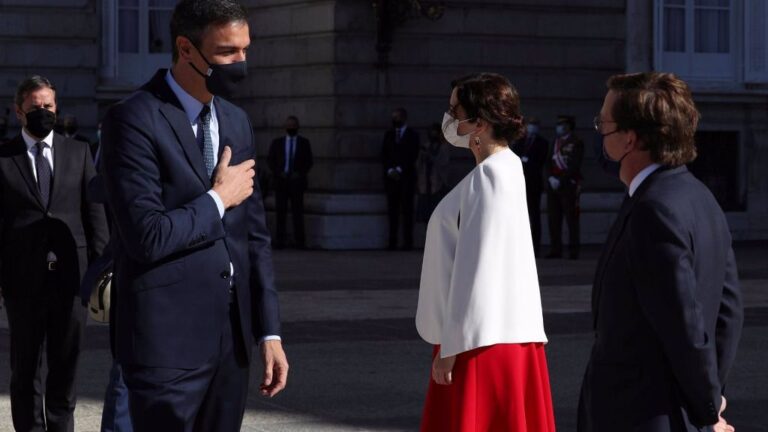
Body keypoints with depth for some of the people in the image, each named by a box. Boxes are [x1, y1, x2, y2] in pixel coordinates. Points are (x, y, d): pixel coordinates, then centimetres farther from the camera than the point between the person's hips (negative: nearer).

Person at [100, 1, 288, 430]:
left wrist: (270, 331, 8)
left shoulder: (236, 121, 12)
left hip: (232, 337, 7)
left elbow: (255, 234, 13)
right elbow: (147, 237, -21)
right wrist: (218, 199, -8)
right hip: (168, 339, -7)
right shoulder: (134, 120, -12)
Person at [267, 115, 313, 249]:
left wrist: (300, 174, -9)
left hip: (297, 181, -1)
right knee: (281, 211, -1)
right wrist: (278, 173, -8)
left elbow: (308, 162, 6)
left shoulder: (304, 143, 9)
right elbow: (271, 160, 7)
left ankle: (299, 241, -3)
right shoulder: (277, 142, 11)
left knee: (297, 211, -3)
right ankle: (280, 240, -1)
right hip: (281, 181, 1)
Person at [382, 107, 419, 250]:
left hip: (406, 177, -3)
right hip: (391, 177, 3)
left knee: (407, 210, -6)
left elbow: (413, 156, -2)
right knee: (392, 210, -2)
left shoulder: (412, 135, 5)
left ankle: (408, 242, -7)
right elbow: (384, 155, 11)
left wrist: (399, 169, -10)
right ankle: (392, 242, -3)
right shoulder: (389, 134, 16)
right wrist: (389, 170, -5)